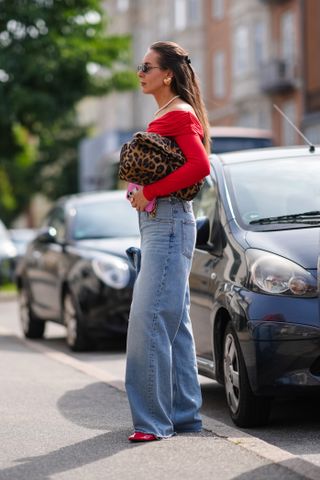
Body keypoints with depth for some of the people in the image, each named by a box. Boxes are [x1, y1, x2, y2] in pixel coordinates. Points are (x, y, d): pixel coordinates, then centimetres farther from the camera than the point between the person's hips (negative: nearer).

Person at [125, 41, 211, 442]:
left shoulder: (179, 115, -11)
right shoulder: (163, 117, 18)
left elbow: (200, 166, -23)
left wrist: (150, 191, -18)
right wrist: (141, 190, 6)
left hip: (169, 221, -10)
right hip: (157, 222, 10)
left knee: (149, 319, -13)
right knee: (174, 322, 12)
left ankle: (153, 420, -11)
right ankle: (184, 413, 17)